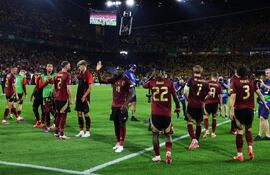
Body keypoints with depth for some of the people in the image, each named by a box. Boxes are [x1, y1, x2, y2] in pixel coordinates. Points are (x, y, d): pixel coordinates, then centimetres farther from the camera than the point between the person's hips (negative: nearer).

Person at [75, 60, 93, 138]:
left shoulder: (88, 75, -10)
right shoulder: (80, 74, 13)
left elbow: (90, 88, -14)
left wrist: (84, 96, -17)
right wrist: (76, 96, 13)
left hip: (85, 97, -8)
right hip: (79, 97, 8)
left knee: (86, 114, -2)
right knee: (79, 113, 9)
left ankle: (88, 132, 6)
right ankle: (81, 131, 17)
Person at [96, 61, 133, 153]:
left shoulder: (127, 80, -11)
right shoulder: (114, 78, 6)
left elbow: (131, 94, -11)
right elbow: (102, 80, 7)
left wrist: (125, 104, -19)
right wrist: (98, 71, -6)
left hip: (122, 106, -6)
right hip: (114, 105, 6)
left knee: (122, 125, -3)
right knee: (116, 124, 13)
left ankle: (121, 145, 1)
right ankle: (118, 142, 25)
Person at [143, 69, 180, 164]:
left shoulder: (152, 82, -2)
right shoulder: (169, 82, -4)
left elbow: (144, 85, 19)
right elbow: (175, 96, 1)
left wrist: (152, 78, 17)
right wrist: (178, 107, 15)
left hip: (155, 113, 0)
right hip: (167, 113, 0)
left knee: (155, 134, 14)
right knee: (168, 134, 15)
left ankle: (157, 156, 13)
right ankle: (168, 152, -5)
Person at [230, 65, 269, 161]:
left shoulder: (235, 81, -6)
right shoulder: (251, 81, 4)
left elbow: (233, 96, -14)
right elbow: (259, 94, 7)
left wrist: (231, 110, -17)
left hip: (239, 109, -3)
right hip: (250, 109, 3)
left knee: (239, 131, 4)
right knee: (248, 130, 20)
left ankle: (240, 154, 8)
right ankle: (250, 147, 1)